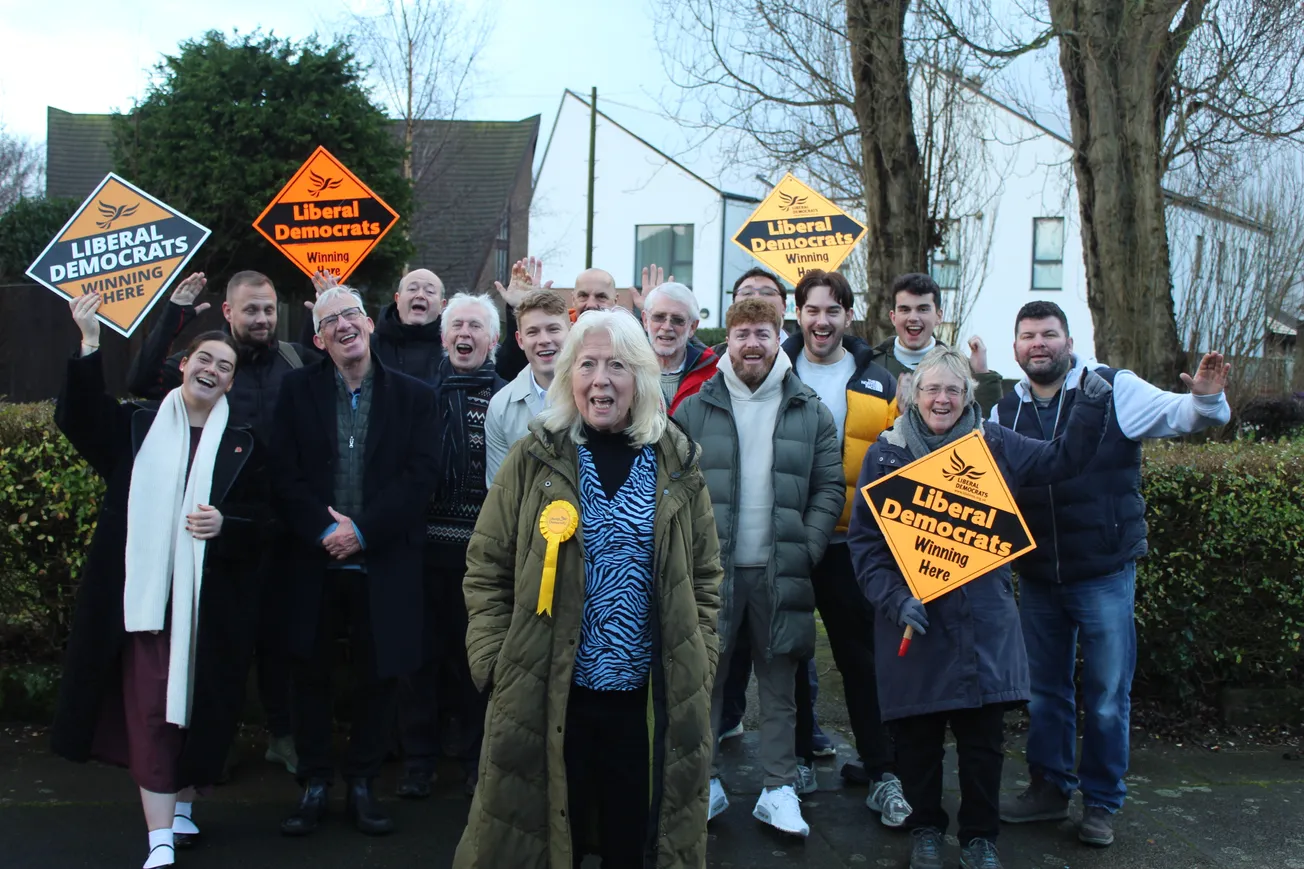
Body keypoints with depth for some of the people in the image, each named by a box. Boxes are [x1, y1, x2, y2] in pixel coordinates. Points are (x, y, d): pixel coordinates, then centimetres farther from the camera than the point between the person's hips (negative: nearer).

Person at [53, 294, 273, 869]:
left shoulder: (243, 445, 7)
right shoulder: (137, 427, 10)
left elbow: (264, 517, 5)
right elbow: (78, 419, -6)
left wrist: (226, 523, -15)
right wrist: (90, 345, -14)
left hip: (210, 599, 1)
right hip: (144, 591, 0)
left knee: (197, 704, 8)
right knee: (149, 708, -4)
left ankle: (182, 807, 29)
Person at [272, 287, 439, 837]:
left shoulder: (412, 396, 3)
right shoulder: (298, 390, 6)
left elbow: (419, 478, -5)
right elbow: (286, 474, -1)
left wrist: (363, 530, -13)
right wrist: (323, 530, -13)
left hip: (383, 562, -1)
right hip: (315, 560, 1)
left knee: (379, 675, 5)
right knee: (311, 673, 8)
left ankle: (362, 786, 21)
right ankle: (314, 786, 21)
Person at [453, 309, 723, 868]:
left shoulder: (676, 465, 3)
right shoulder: (533, 459, -2)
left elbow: (703, 577, 9)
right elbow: (486, 571, 1)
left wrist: (698, 667, 3)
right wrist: (497, 666, -6)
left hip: (652, 698, 1)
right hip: (546, 694, -1)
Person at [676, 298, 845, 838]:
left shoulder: (810, 412, 5)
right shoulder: (695, 409, 3)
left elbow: (829, 488, 4)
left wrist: (805, 551, -6)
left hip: (779, 570, 0)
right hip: (709, 567, 0)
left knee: (778, 682, 9)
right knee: (703, 676, 6)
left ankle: (779, 789, 19)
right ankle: (705, 783, 21)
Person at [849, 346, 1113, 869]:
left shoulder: (994, 445, 5)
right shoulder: (885, 453, 1)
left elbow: (1063, 458, 12)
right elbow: (863, 539, -1)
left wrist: (1091, 407, -3)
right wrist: (895, 599, -13)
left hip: (983, 620, 1)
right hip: (912, 621, -1)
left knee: (983, 738, 7)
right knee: (917, 738, 8)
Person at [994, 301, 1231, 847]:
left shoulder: (1114, 390, -7)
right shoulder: (1005, 411, 5)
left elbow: (1176, 415, -10)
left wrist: (1205, 398, -31)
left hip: (1104, 575, -4)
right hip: (1037, 578, 4)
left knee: (1106, 699, 6)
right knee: (1043, 692, 16)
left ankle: (1102, 803, 22)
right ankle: (1049, 787, 33)